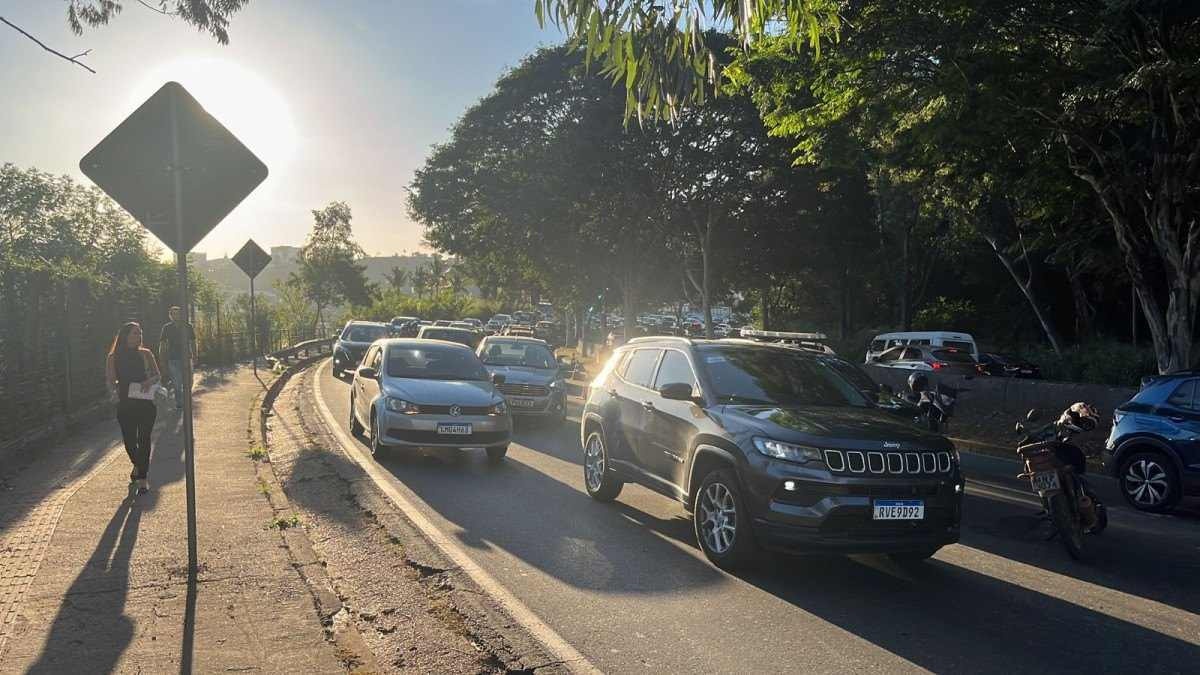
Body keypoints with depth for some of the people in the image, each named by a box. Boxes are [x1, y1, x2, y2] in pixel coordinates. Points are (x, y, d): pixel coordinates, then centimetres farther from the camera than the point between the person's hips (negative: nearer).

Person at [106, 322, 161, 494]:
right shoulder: (114, 358, 0)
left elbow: (158, 376, 3)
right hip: (125, 405, 1)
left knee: (144, 439, -2)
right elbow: (111, 382, 3)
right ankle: (138, 466, 37)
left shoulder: (145, 354, 1)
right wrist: (114, 392, -18)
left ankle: (143, 478, 7)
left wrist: (149, 381, -19)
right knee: (129, 441, 5)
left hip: (146, 403, 0)